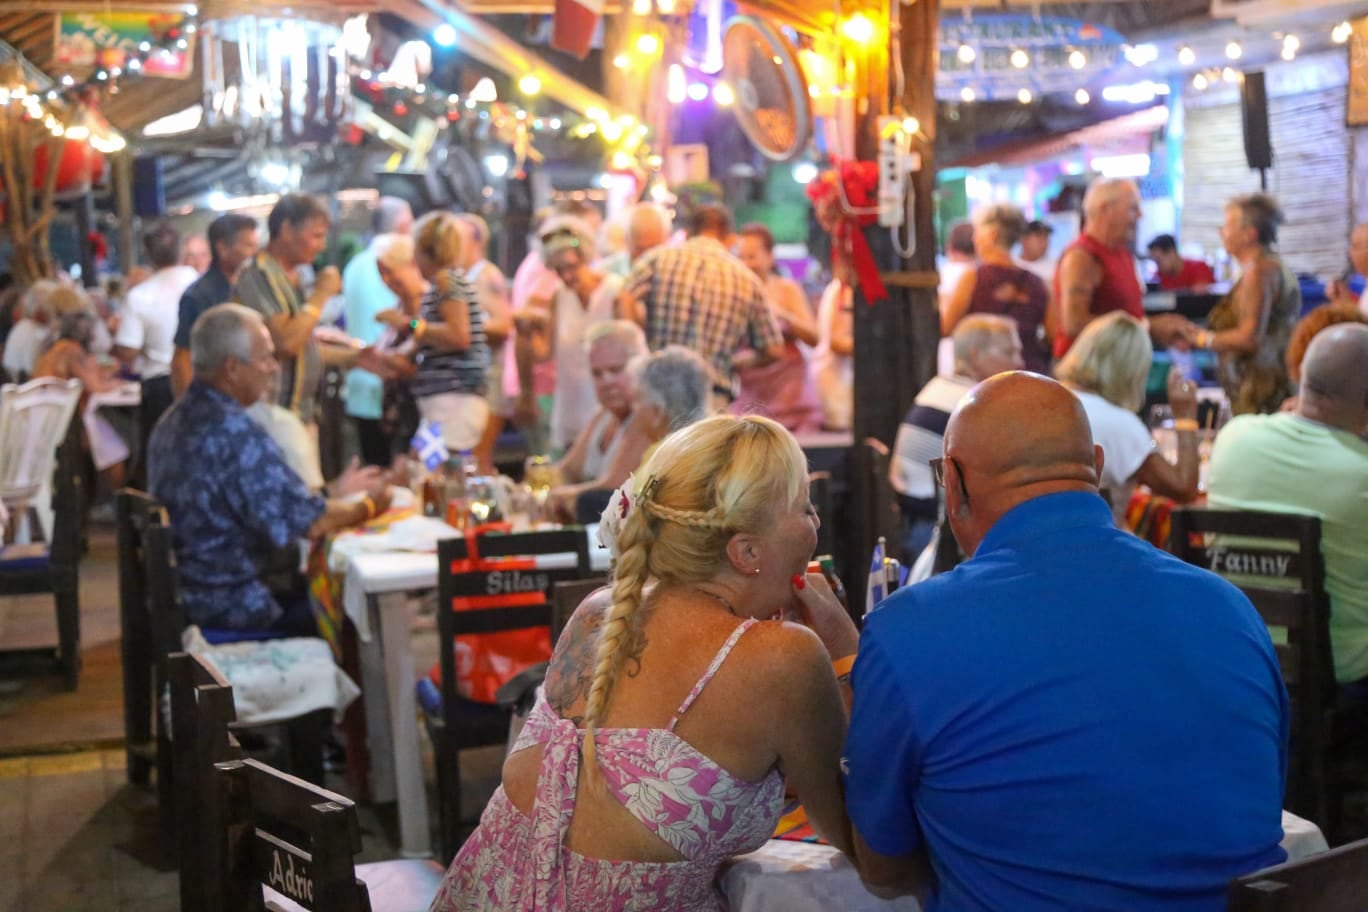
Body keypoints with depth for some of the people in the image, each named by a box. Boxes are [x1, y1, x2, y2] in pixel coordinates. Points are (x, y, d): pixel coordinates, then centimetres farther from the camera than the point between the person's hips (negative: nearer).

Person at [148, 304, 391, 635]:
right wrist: (368, 507, -3)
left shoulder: (174, 419, 6)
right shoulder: (236, 433, -24)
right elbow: (309, 522, -22)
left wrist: (337, 492, 15)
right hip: (235, 606, -9)